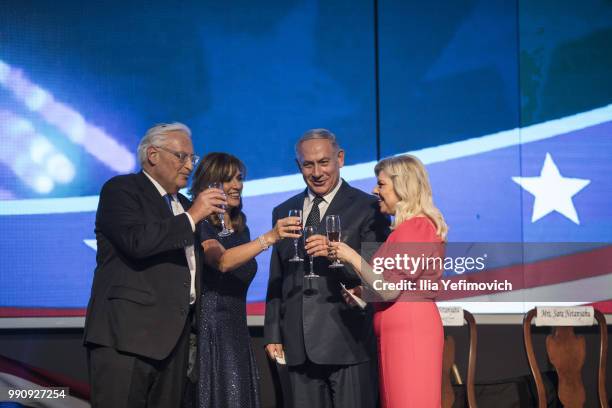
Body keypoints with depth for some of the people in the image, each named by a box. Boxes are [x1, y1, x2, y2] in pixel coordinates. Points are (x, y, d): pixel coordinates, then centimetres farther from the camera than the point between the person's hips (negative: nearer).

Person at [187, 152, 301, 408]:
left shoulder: (241, 229, 16)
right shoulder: (199, 225, -8)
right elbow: (222, 261, -26)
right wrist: (269, 238, -34)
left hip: (236, 332, 7)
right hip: (206, 331, -7)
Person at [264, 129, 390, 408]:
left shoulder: (367, 208, 0)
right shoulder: (284, 212, 16)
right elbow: (276, 279, 18)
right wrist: (273, 335, 12)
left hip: (348, 343, -4)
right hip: (299, 344, 4)